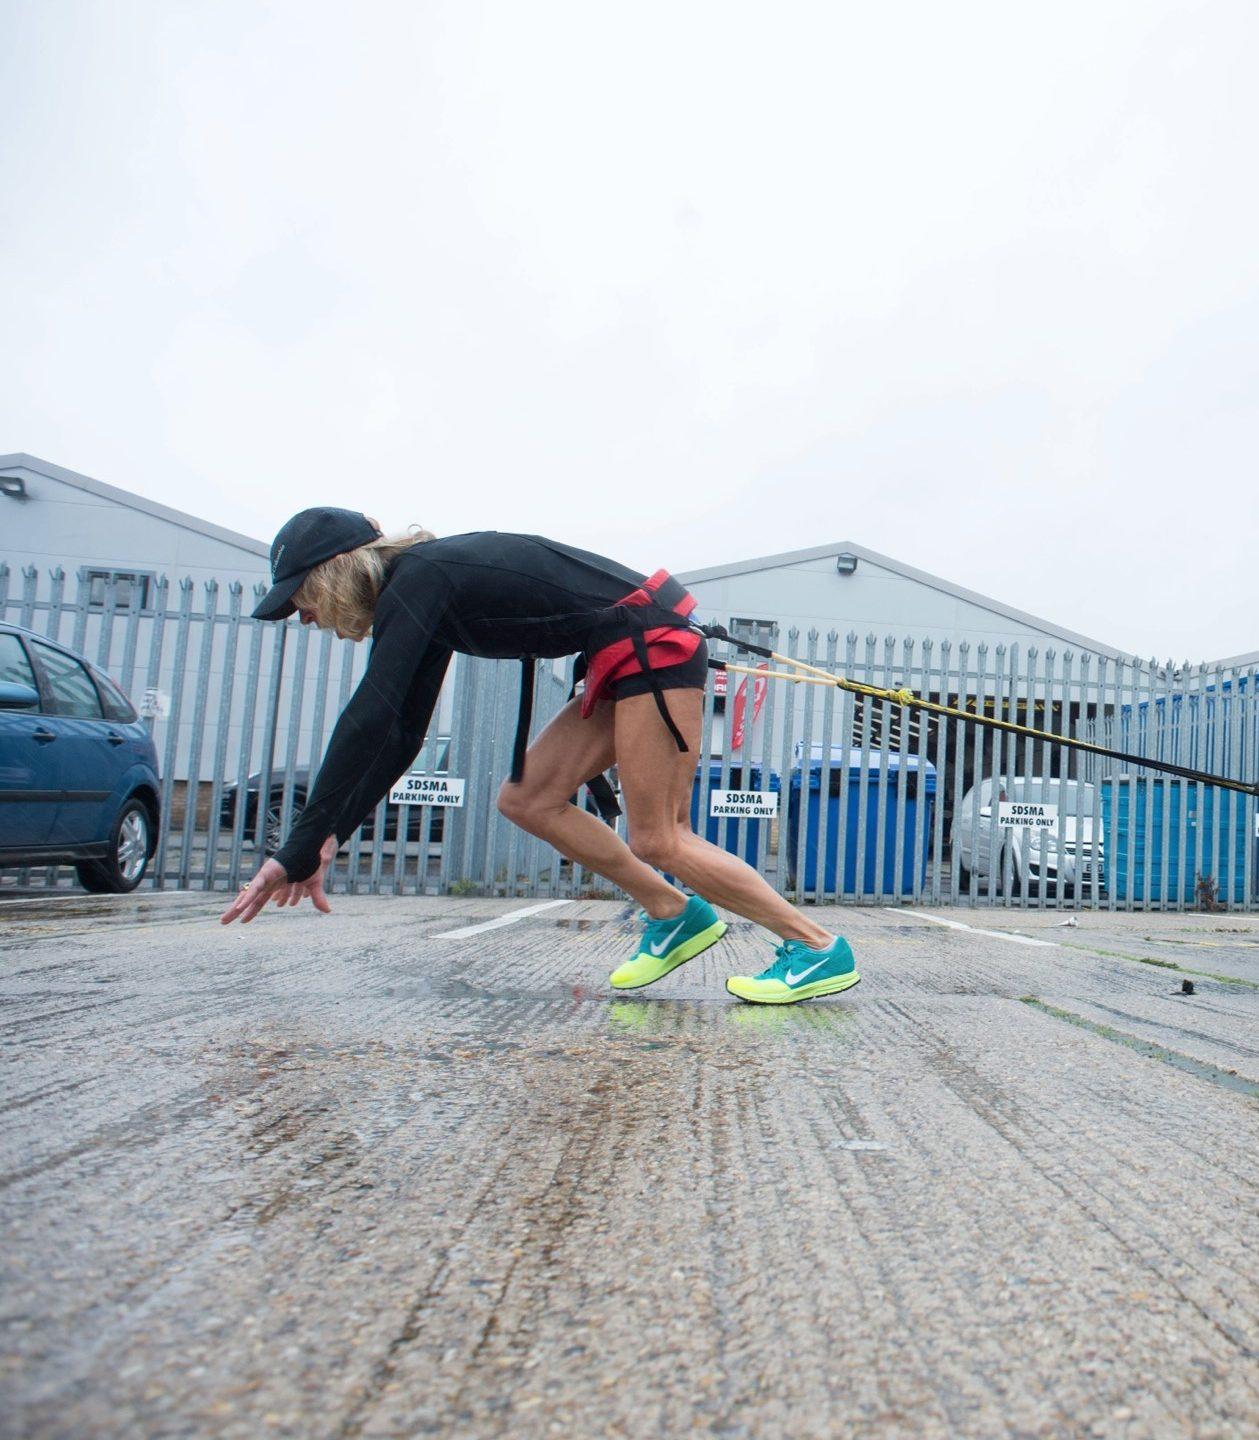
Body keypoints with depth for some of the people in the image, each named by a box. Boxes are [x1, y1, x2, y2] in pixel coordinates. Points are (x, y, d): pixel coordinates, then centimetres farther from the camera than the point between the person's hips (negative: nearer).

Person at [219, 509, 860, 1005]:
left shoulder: (415, 580, -14)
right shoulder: (432, 590, 15)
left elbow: (367, 722, -25)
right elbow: (400, 734, 16)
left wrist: (300, 849, -22)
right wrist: (331, 835, 10)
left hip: (654, 644, -10)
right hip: (627, 663, 10)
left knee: (658, 841, -7)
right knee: (527, 798, 7)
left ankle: (819, 949, 5)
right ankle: (674, 915, 15)